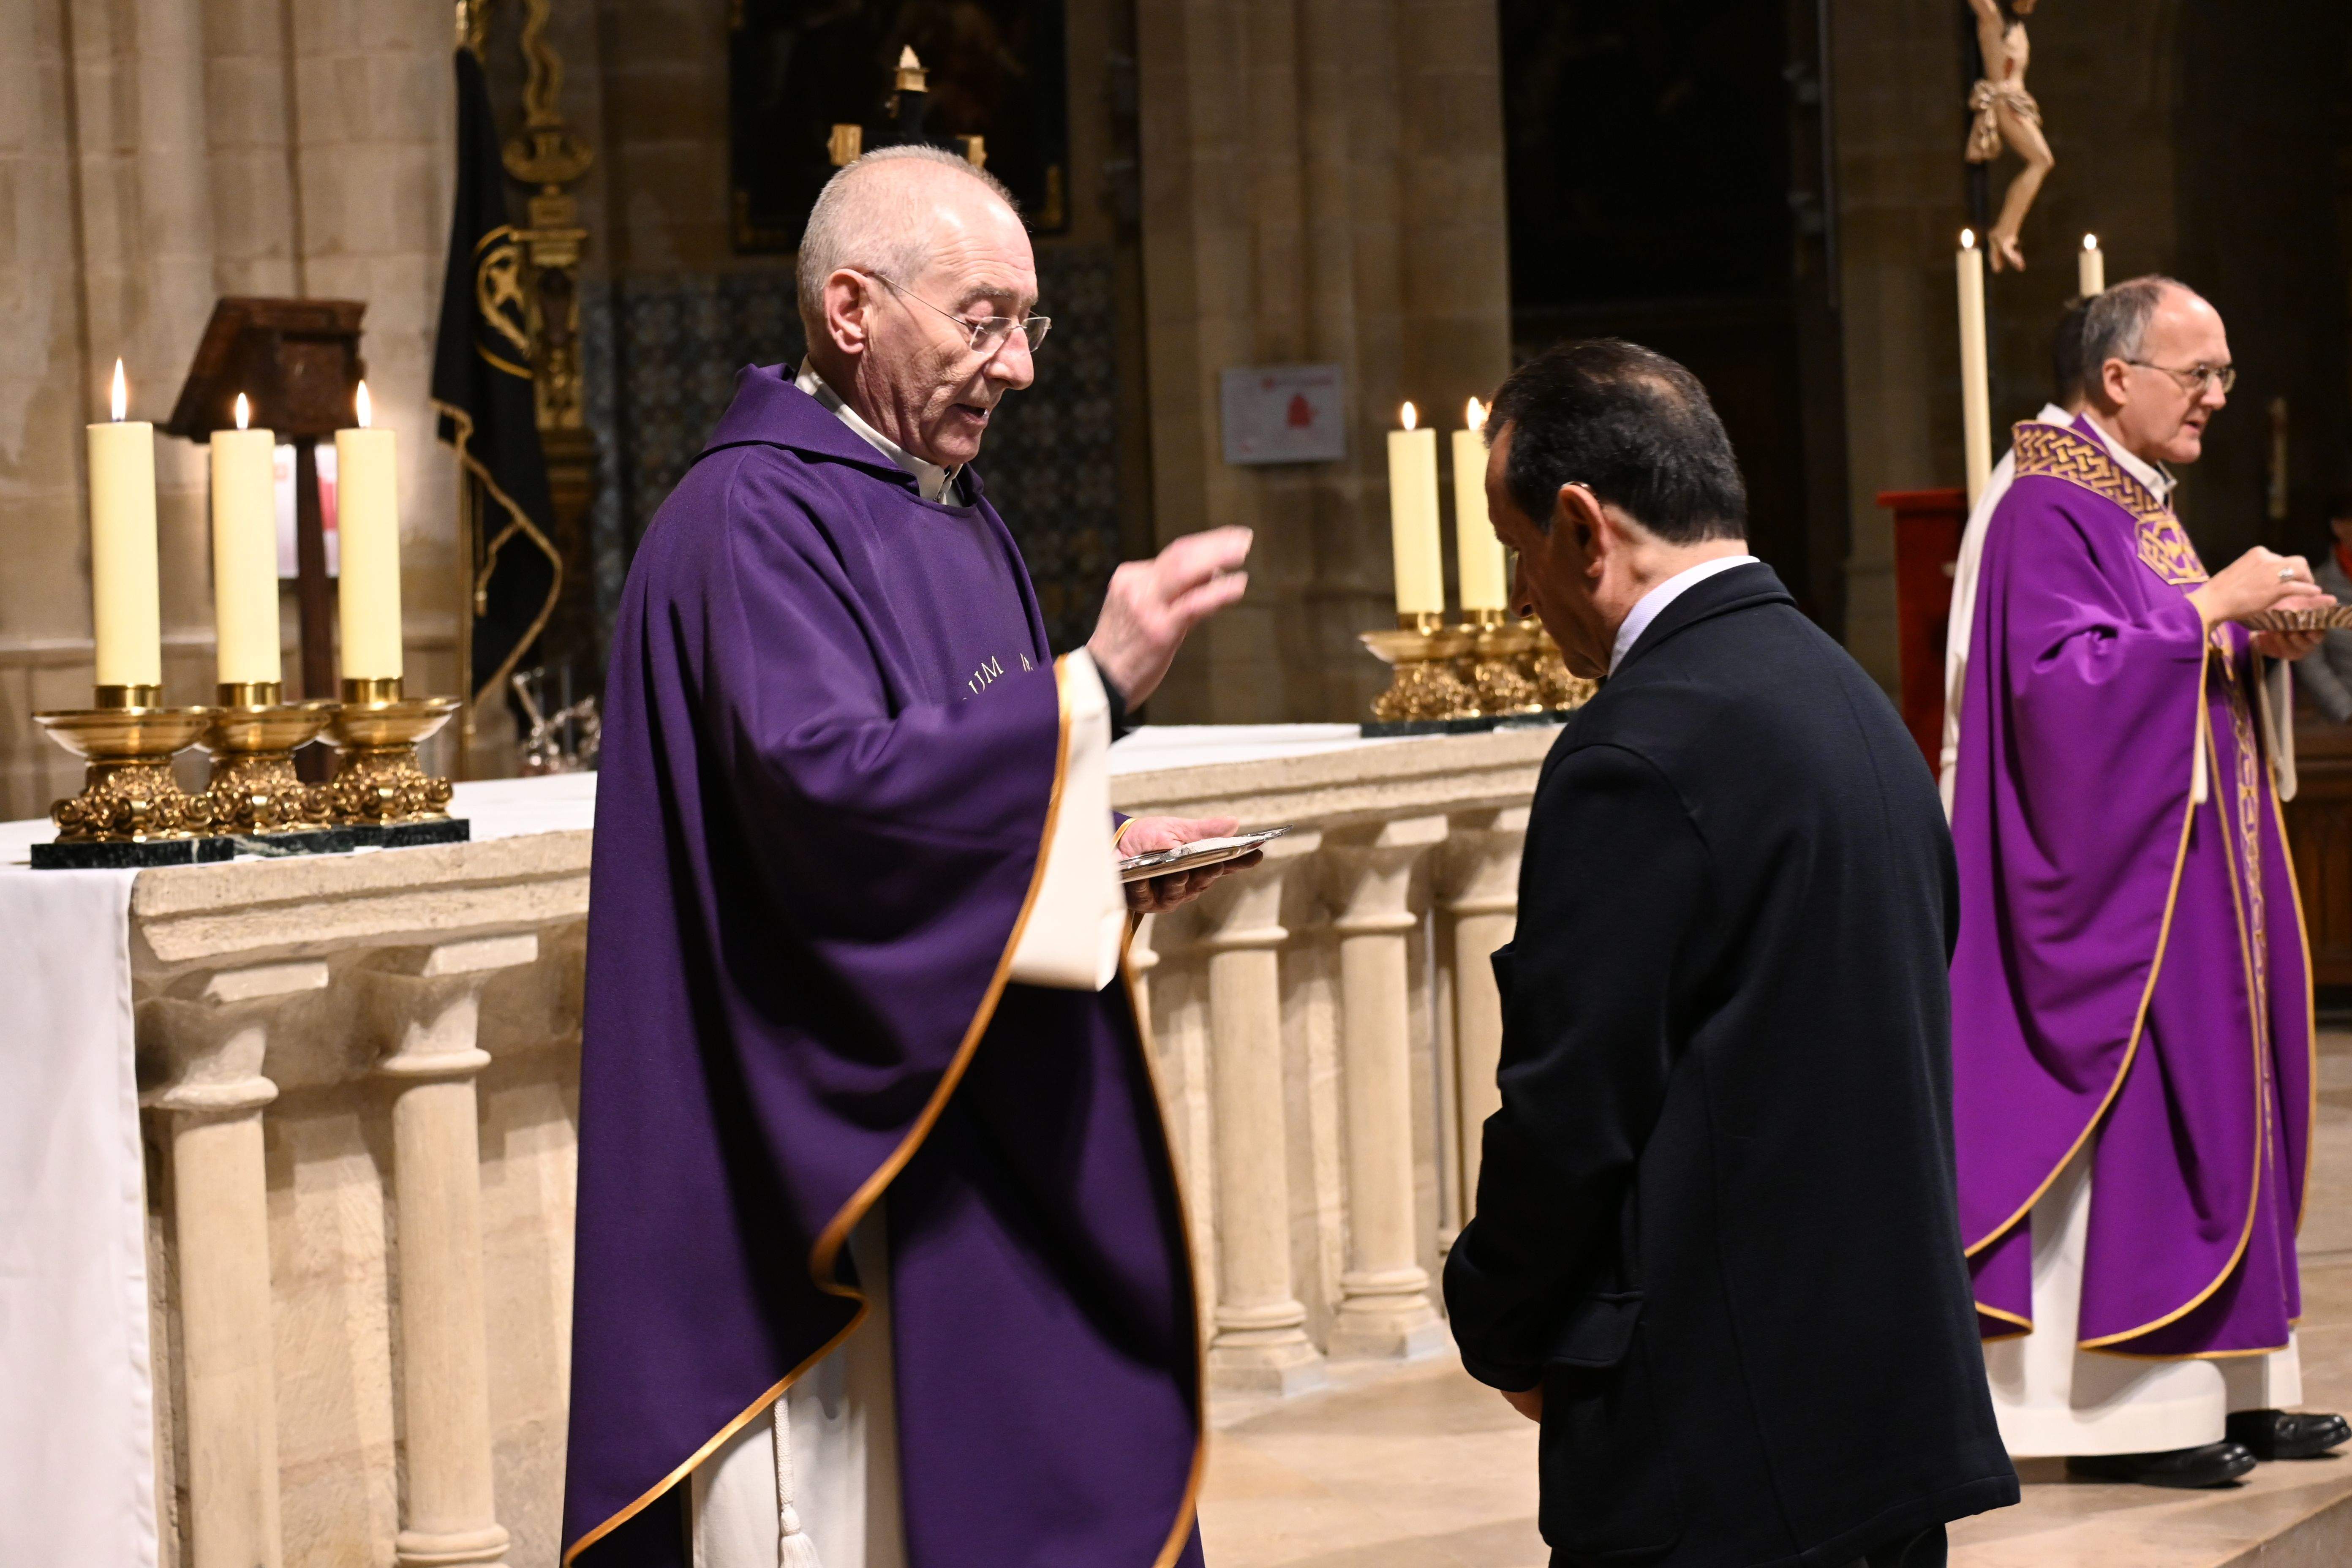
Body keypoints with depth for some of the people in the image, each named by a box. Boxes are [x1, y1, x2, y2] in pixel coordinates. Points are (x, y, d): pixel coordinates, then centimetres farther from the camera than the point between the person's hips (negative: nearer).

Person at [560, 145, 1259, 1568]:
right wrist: (1094, 683, -27)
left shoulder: (960, 525, 16)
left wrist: (1102, 854, 4)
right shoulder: (753, 518, -14)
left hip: (988, 1137, 9)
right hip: (836, 1148, -9)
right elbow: (825, 786, -27)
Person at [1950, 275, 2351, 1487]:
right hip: (2118, 872, -10)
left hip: (2196, 867, 10)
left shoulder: (2143, 505, 16)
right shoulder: (2050, 511, -13)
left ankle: (2222, 1387, 13)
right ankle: (2124, 1409, -6)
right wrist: (2211, 608, -22)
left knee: (2216, 1103, 9)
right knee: (2128, 1112, -9)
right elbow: (2064, 681, -23)